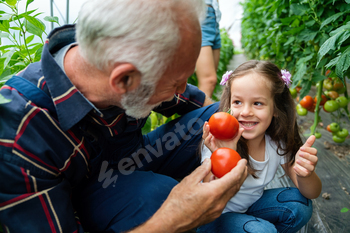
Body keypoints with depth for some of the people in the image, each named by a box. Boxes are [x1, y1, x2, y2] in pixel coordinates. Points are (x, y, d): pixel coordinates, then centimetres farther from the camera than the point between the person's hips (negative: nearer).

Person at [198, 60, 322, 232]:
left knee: (300, 204, -10)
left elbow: (313, 193, -11)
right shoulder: (219, 143, -27)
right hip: (216, 216, -5)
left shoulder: (278, 142, -14)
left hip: (250, 207, 5)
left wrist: (304, 174, -36)